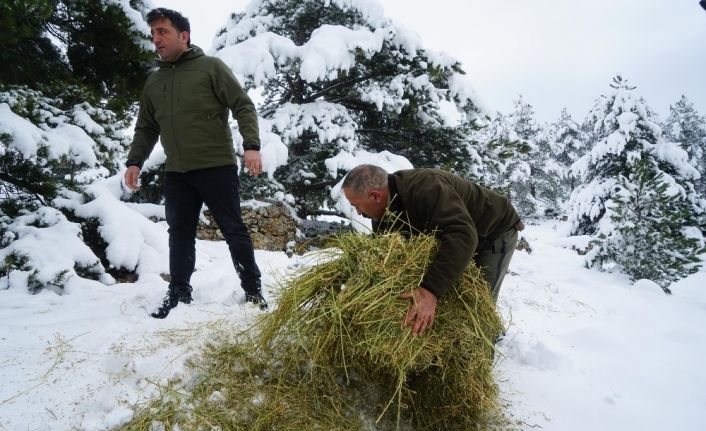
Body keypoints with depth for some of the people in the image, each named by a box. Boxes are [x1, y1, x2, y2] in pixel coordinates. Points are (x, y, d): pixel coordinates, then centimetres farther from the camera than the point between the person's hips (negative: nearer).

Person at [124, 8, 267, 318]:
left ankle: (252, 289, 12)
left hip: (216, 166, -5)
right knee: (180, 233, 7)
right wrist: (134, 161, 6)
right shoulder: (153, 82, 16)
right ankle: (179, 292, 18)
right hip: (176, 173, 5)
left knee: (233, 229, 0)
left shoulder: (211, 67, 0)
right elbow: (146, 128, 19)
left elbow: (243, 106, -6)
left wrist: (251, 146, -19)